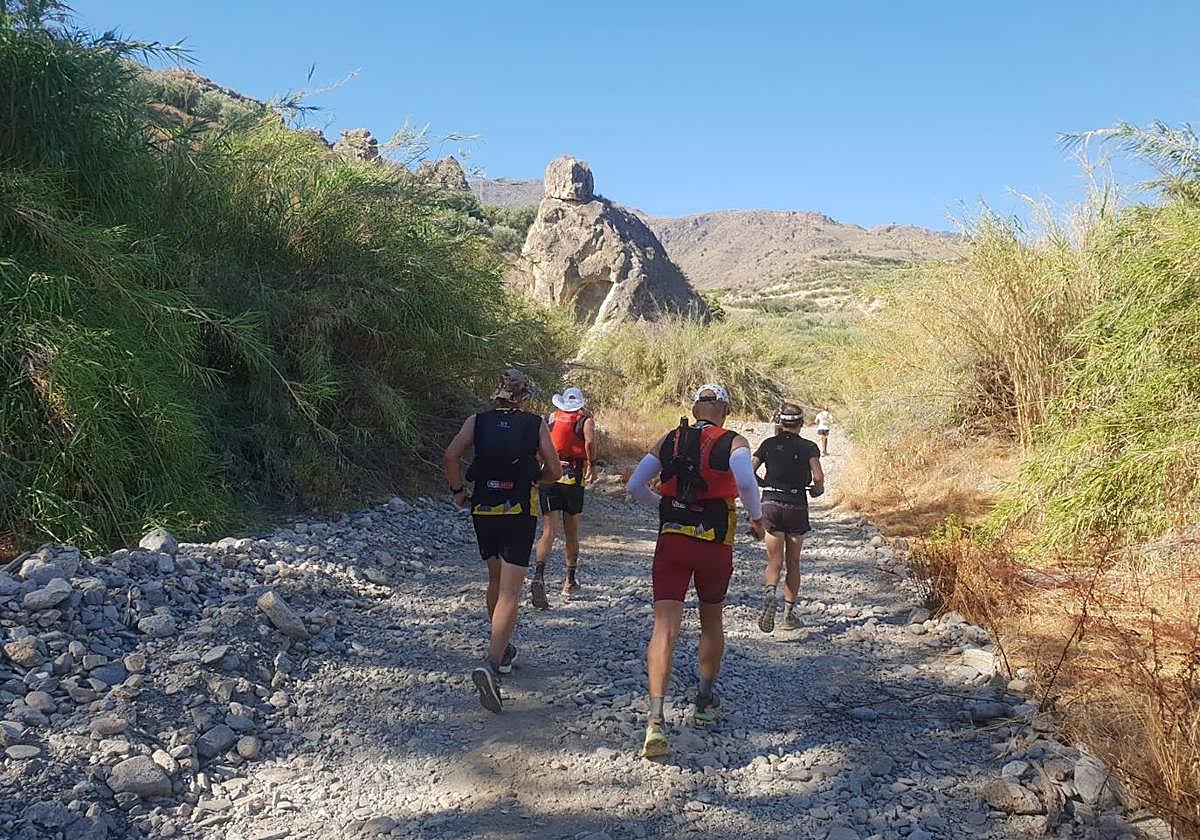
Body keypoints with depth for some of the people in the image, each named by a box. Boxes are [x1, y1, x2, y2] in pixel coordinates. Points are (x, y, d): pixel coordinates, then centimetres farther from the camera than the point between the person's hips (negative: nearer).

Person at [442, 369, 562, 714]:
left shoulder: (477, 421, 4)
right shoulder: (536, 424, 1)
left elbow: (450, 457, -10)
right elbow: (554, 472, 1)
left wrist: (458, 491, 4)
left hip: (483, 510, 3)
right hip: (520, 513, -3)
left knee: (495, 581, 23)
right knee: (509, 594, -6)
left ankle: (503, 650, 36)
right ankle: (491, 665, -23)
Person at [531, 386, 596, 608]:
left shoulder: (551, 418, 11)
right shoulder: (586, 420, 3)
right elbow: (590, 441, -17)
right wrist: (592, 465, -3)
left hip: (549, 477, 1)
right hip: (572, 479, -1)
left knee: (548, 532, -5)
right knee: (571, 534, 15)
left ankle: (538, 577, -28)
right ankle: (570, 582, 26)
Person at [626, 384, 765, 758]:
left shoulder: (668, 440, 7)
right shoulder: (733, 442, -3)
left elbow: (634, 486, 4)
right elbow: (746, 481, -23)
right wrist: (757, 517, -6)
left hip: (671, 541, 1)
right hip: (715, 545, -1)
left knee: (664, 629, -4)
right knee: (712, 622, 21)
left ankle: (656, 720, -18)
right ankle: (706, 701, 37)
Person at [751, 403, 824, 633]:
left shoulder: (769, 444, 5)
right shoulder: (808, 447, -1)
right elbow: (818, 477, -13)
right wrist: (816, 490, 9)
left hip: (771, 504, 1)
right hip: (796, 506, -1)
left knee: (774, 561, 8)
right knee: (793, 563, 14)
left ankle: (771, 592, -24)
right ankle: (789, 614, 17)